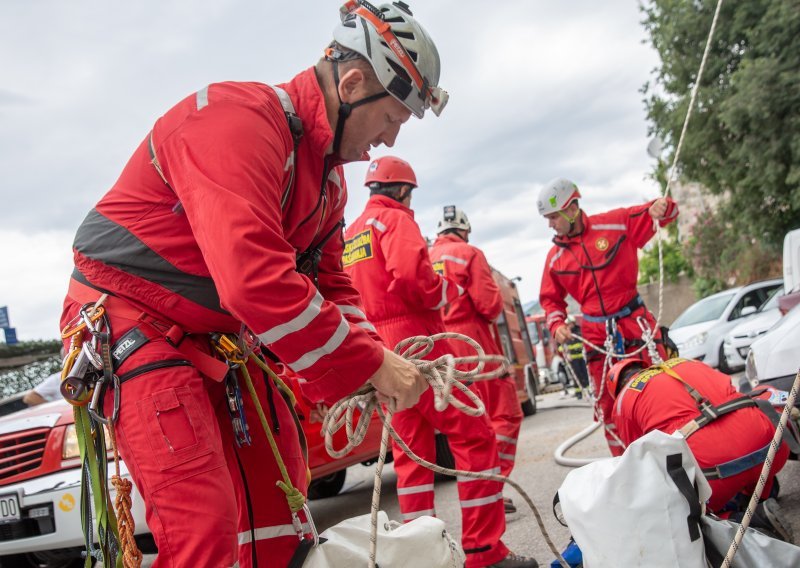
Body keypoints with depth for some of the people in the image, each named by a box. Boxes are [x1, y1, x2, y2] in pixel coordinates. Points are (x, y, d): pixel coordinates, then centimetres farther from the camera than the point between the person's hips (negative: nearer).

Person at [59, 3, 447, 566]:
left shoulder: (329, 171, 7)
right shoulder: (239, 118, -25)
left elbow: (329, 281, 10)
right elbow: (256, 279, -36)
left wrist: (377, 363, -7)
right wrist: (368, 362, -28)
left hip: (218, 333, 9)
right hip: (134, 323, -9)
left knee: (279, 490, 11)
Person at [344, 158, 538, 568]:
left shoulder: (351, 234, 21)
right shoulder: (396, 219, -4)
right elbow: (411, 277, -20)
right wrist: (449, 290, -5)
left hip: (377, 349, 9)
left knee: (411, 448, 12)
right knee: (473, 437, -6)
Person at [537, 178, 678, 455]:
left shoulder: (616, 223, -4)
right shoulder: (555, 257, 4)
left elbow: (657, 213, 3)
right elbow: (551, 298, 12)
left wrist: (662, 206, -21)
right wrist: (557, 324, -7)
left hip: (635, 323, -3)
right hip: (596, 335, 3)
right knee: (607, 405, 7)